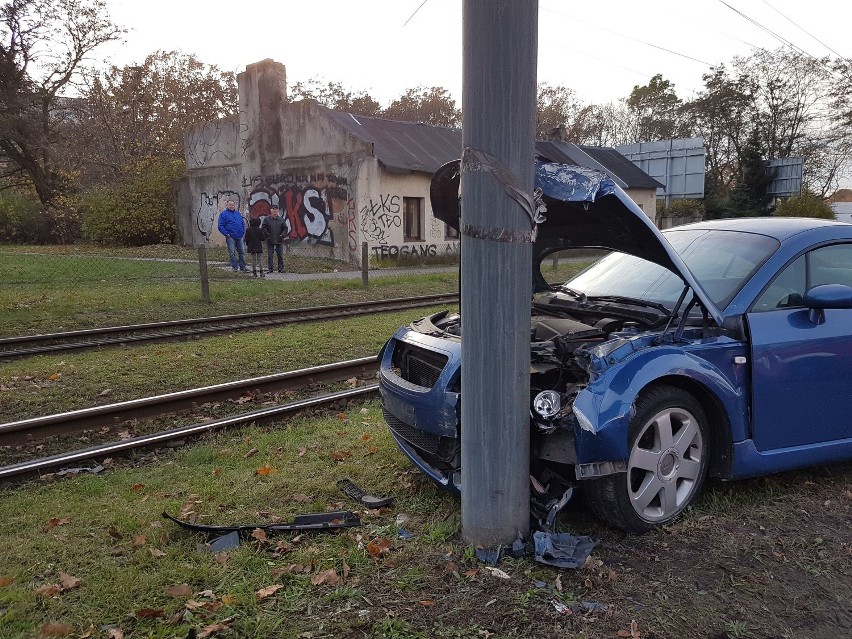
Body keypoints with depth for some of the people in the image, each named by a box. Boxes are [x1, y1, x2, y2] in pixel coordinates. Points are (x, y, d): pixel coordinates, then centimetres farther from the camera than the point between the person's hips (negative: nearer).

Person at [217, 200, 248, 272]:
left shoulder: (238, 213, 16)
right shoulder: (223, 214, -1)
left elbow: (243, 223, 22)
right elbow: (220, 226, -7)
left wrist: (243, 232, 9)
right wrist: (226, 234, -14)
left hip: (239, 237, 5)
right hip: (230, 237, -5)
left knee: (241, 252, 8)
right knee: (232, 253, -4)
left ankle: (243, 267, 16)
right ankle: (235, 268, 1)